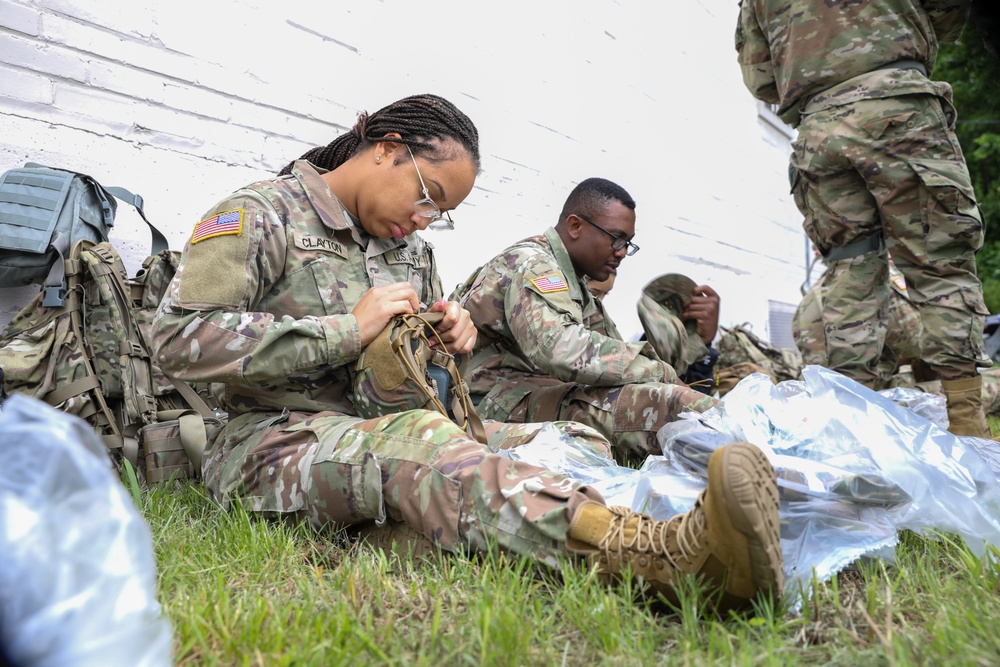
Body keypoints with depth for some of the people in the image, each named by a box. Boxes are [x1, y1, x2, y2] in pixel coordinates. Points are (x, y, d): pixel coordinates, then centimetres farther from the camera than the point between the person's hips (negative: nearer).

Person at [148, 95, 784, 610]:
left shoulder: (412, 248, 20)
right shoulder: (260, 214, -1)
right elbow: (180, 337, -14)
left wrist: (454, 339, 0)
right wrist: (348, 329, -17)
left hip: (392, 424, 7)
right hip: (273, 439, -6)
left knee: (576, 441, -16)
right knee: (417, 441, -41)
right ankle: (660, 553, -61)